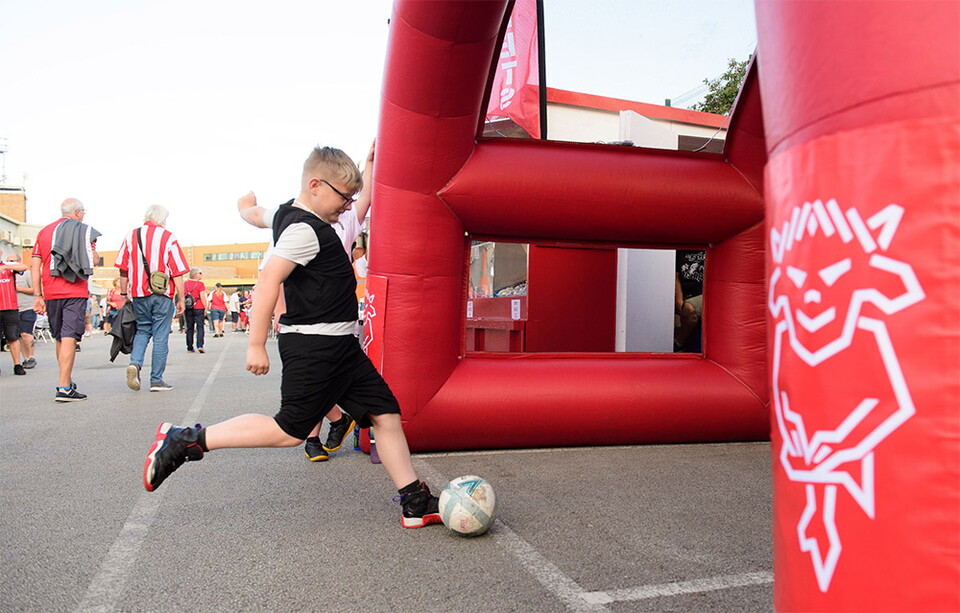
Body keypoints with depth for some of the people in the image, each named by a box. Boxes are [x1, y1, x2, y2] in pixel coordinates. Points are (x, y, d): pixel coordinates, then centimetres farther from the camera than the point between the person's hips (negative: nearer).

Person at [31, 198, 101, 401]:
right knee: (69, 338, -9)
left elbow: (34, 266, 8)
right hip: (75, 293, -5)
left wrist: (38, 295, 9)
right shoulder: (83, 230, 0)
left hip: (51, 293, 5)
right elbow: (94, 260, -6)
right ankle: (63, 388, -16)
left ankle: (66, 381, 29)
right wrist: (91, 245, 15)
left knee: (60, 338, 16)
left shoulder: (44, 231, 14)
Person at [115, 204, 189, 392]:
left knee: (142, 330, 20)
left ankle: (135, 363, -4)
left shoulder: (131, 236, 6)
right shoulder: (168, 238, -3)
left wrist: (124, 294, 15)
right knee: (160, 337, 3)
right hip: (162, 295, -3)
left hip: (139, 294, 3)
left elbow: (123, 270, 6)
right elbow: (177, 272, -6)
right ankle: (156, 380, 7)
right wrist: (180, 299, -1)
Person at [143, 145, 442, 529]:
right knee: (290, 430, -5)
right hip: (312, 346, -10)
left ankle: (415, 503, 10)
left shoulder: (290, 216, 15)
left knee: (386, 414, 5)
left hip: (340, 346, 10)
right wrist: (256, 345, -24)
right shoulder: (305, 230, -15)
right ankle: (184, 440, 7)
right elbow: (269, 278, -24)